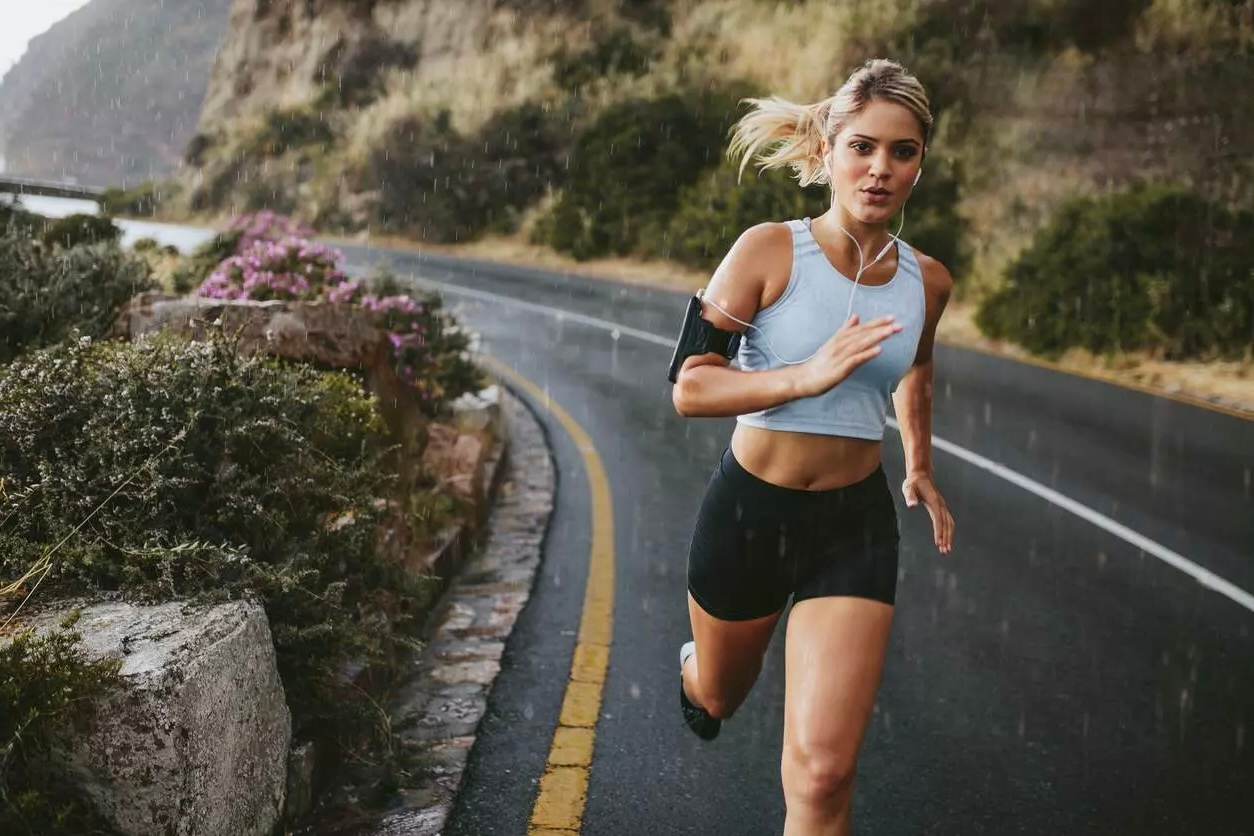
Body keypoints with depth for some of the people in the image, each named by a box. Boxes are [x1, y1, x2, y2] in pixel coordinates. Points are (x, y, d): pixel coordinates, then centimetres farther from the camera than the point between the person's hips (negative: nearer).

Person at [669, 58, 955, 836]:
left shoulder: (928, 281, -1)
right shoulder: (770, 250, -14)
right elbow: (689, 386, -19)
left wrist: (921, 466, 26)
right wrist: (808, 375, -31)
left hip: (856, 525, 2)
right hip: (748, 510, -1)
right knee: (719, 696, 25)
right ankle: (694, 668, 64)